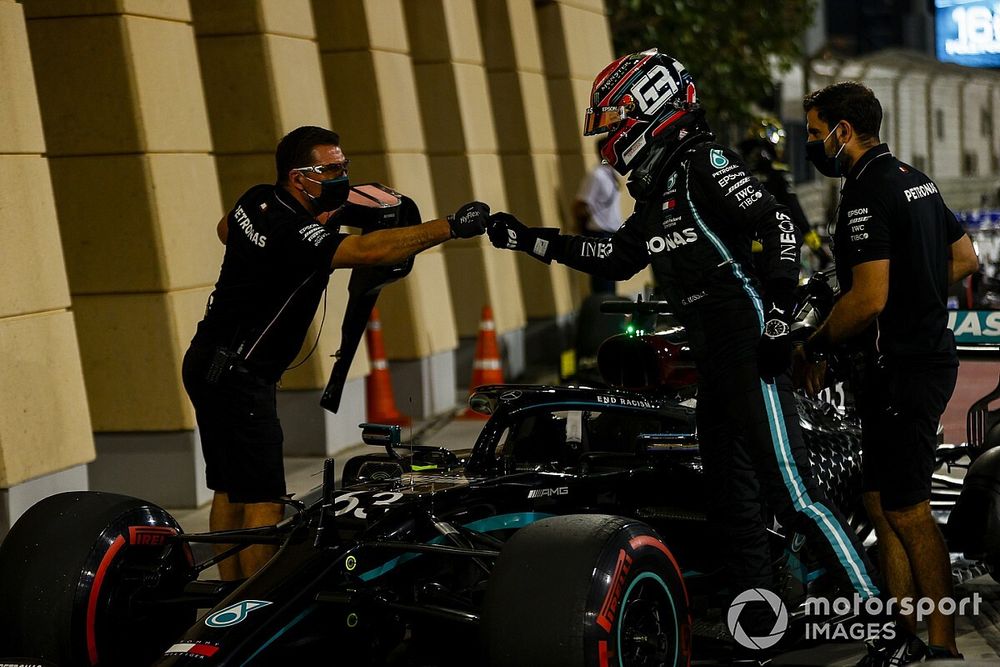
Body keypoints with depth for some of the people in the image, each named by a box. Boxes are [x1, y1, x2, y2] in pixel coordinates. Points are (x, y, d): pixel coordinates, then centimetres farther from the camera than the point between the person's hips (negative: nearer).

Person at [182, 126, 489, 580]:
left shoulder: (259, 200, 5)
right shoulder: (293, 234, -24)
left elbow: (225, 230, 29)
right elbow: (367, 250, -37)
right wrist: (451, 227, -37)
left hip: (210, 364, 10)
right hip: (236, 373, -10)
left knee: (230, 491, 14)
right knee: (262, 499, -10)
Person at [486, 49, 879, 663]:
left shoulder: (707, 165, -9)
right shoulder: (658, 191, 19)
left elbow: (780, 226, -19)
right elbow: (615, 260, 30)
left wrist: (778, 316, -24)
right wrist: (531, 240, 26)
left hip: (754, 353, -10)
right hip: (713, 360, 10)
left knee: (792, 492, -14)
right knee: (733, 498, 12)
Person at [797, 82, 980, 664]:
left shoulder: (867, 193, -17)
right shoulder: (915, 180, 14)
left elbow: (869, 299, -24)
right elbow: (966, 259, 21)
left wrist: (815, 348, -11)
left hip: (902, 368, -10)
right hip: (931, 351, 10)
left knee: (907, 508, -4)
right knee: (883, 503, 13)